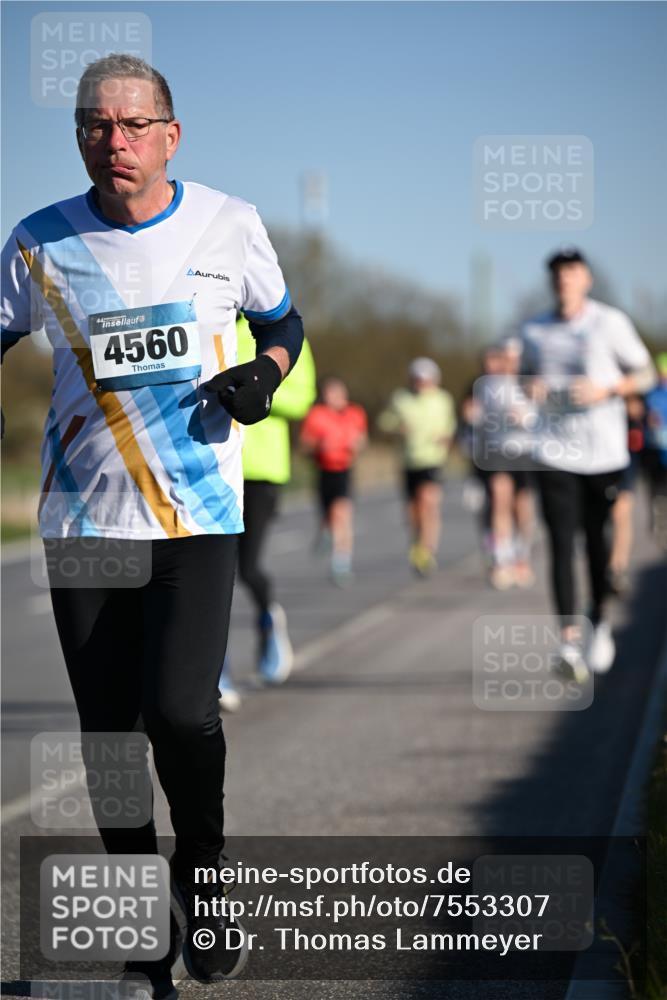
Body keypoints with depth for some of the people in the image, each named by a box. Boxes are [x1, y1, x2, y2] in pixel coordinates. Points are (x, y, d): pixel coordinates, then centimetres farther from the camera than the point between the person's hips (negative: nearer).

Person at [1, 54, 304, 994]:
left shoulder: (230, 225, 1)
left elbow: (283, 320, 17)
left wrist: (265, 371, -5)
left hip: (199, 511, -1)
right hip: (83, 517, 2)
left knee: (179, 708, -18)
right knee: (107, 729, 4)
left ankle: (203, 872, 10)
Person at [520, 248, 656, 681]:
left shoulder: (611, 323, -1)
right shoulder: (534, 331, 7)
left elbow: (645, 374, 4)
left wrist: (605, 389, -13)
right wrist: (531, 387, -1)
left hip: (604, 451, -1)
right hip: (554, 453, 1)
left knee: (599, 540, 6)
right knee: (561, 544, -9)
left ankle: (601, 620, 31)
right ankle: (570, 641, -15)